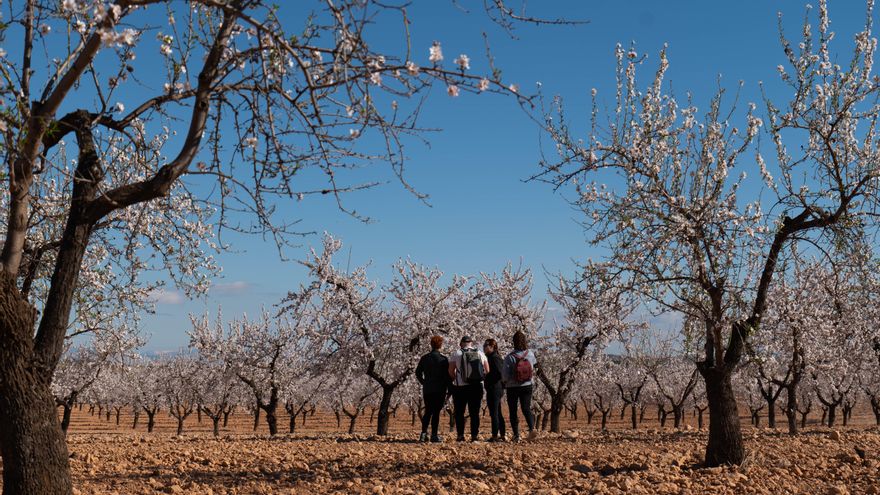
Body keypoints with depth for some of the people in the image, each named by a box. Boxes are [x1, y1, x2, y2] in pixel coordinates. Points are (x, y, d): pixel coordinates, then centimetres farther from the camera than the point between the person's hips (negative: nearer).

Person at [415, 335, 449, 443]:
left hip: (427, 389, 3)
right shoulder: (443, 359, -6)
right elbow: (447, 376, -7)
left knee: (427, 412, 12)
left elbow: (418, 373, 7)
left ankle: (423, 433, 3)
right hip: (439, 390, -3)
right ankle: (434, 435, -2)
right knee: (436, 412, 0)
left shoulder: (424, 358, 4)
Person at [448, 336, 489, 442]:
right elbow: (487, 371, 5)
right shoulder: (480, 353, 6)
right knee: (475, 413, 9)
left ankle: (460, 435, 4)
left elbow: (451, 371, -8)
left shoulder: (456, 354, -3)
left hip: (460, 387, -2)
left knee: (459, 413, 8)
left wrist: (455, 379, 9)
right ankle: (475, 435, 5)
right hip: (477, 386, 2)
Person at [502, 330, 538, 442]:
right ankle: (532, 427, -19)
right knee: (526, 409, 7)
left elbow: (505, 376, -15)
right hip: (527, 386, 3)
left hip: (512, 387, -3)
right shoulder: (530, 354, -5)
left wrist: (505, 382, 6)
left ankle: (516, 435, 8)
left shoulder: (510, 357, -16)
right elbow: (534, 363, 20)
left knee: (513, 411, 9)